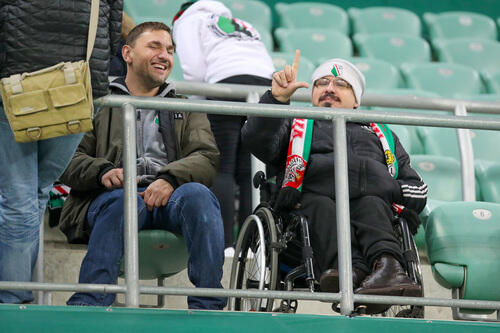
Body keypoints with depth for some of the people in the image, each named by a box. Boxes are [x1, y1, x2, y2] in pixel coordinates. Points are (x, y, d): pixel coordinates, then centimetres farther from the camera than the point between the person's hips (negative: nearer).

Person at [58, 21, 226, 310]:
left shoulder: (187, 110, 31)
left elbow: (208, 158, 11)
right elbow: (70, 159, 11)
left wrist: (170, 178, -11)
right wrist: (102, 172, -12)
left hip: (169, 197, 2)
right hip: (114, 195, -2)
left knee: (197, 194, -33)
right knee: (120, 201, -38)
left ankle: (209, 306, -36)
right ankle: (87, 307, -44)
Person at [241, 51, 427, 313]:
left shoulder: (380, 134, 39)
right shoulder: (297, 126, 34)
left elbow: (418, 191, 29)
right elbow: (256, 140, 11)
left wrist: (387, 190, 7)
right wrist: (277, 98, -2)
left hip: (374, 200, 1)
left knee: (372, 205, -33)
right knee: (321, 206, -36)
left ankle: (386, 266, -63)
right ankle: (353, 270, -62)